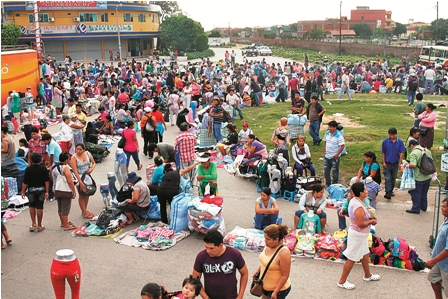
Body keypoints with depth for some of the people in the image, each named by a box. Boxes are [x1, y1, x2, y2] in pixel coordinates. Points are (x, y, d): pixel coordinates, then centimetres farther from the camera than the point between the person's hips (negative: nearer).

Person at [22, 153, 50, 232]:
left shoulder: (28, 169, -10)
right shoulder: (43, 168, -5)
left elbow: (25, 182, -10)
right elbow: (47, 181, -8)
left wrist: (23, 192, -1)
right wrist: (47, 191, -5)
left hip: (31, 190, -1)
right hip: (41, 190, 1)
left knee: (32, 206, 18)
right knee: (39, 208, 6)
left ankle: (33, 224, 12)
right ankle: (39, 226, 14)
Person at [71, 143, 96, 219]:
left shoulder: (88, 154, -2)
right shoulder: (74, 158, -16)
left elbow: (93, 163, 11)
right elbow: (75, 171, -20)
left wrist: (92, 168, -11)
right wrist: (81, 182, -24)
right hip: (80, 177, -5)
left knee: (87, 194, 14)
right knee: (82, 195, 2)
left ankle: (85, 210, 30)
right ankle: (84, 213, 12)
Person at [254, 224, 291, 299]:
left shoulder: (283, 253, -32)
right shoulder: (268, 245, -9)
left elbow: (285, 276, -26)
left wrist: (275, 292, -23)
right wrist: (258, 270, 15)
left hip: (279, 289, -8)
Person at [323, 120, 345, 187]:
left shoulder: (339, 135, -19)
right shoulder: (327, 133, 1)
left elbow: (342, 146, -18)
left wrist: (337, 154, -19)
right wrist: (324, 150, 8)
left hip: (334, 157, -6)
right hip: (327, 156, 6)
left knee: (335, 172, 9)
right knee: (326, 171, 14)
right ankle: (328, 184, 31)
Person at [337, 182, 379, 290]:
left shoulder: (353, 200, -2)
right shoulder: (359, 207, -31)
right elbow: (361, 224, -29)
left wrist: (368, 217, 2)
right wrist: (371, 221, -13)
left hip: (360, 234, 10)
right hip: (358, 235, -10)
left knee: (365, 254, 26)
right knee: (352, 259, 3)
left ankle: (367, 275, 47)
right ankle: (342, 281, 16)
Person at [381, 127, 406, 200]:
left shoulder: (400, 142, -7)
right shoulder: (385, 141, -8)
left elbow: (401, 153, -3)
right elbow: (383, 153, -2)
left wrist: (400, 163, -7)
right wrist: (384, 162, -5)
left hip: (395, 163, 2)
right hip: (387, 163, -2)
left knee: (393, 178, 15)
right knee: (387, 178, -8)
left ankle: (391, 190, 31)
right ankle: (388, 193, -10)